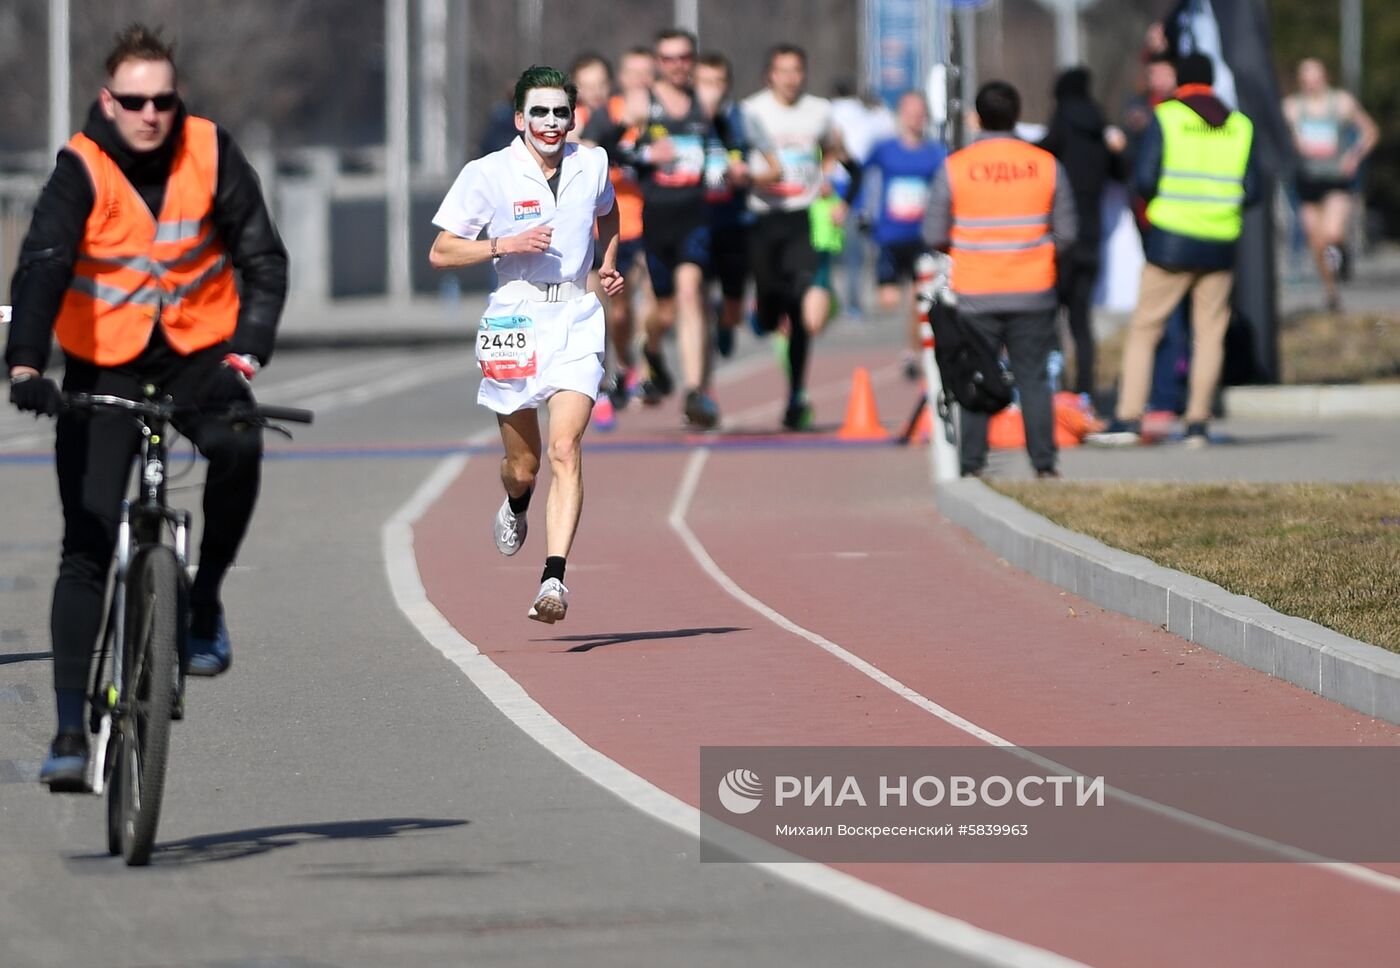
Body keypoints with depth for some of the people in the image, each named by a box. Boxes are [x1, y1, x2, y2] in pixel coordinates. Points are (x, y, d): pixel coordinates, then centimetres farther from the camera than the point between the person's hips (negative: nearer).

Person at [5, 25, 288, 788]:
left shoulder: (211, 155, -9)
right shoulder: (81, 169, -14)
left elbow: (264, 260, -9)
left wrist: (246, 352, -25)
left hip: (196, 352, 1)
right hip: (103, 365, -1)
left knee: (238, 447, -32)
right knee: (87, 546, -7)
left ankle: (204, 601, -8)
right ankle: (71, 730, -6)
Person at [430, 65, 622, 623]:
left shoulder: (591, 164, 5)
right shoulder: (488, 175, -6)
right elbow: (440, 253, -4)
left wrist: (608, 264, 13)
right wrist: (506, 245, -17)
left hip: (577, 324, 1)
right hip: (514, 323, -1)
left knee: (565, 447, -17)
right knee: (523, 467, 8)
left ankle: (554, 578, -24)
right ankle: (516, 505, 47)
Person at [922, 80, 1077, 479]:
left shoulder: (955, 167, -6)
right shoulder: (1046, 165, -1)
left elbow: (934, 235, -3)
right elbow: (1066, 233, 2)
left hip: (975, 294, -1)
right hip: (1033, 292, 1)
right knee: (1034, 378, 6)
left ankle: (972, 464, 4)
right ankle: (1044, 462, 4)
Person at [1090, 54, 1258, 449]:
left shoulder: (1167, 116, -3)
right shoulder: (1239, 125, 6)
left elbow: (1144, 178, -9)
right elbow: (1250, 190, 4)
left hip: (1172, 238, -3)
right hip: (1220, 245, 3)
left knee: (1144, 327, 2)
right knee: (1209, 332, 8)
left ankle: (1128, 418, -4)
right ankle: (1198, 423, 6)